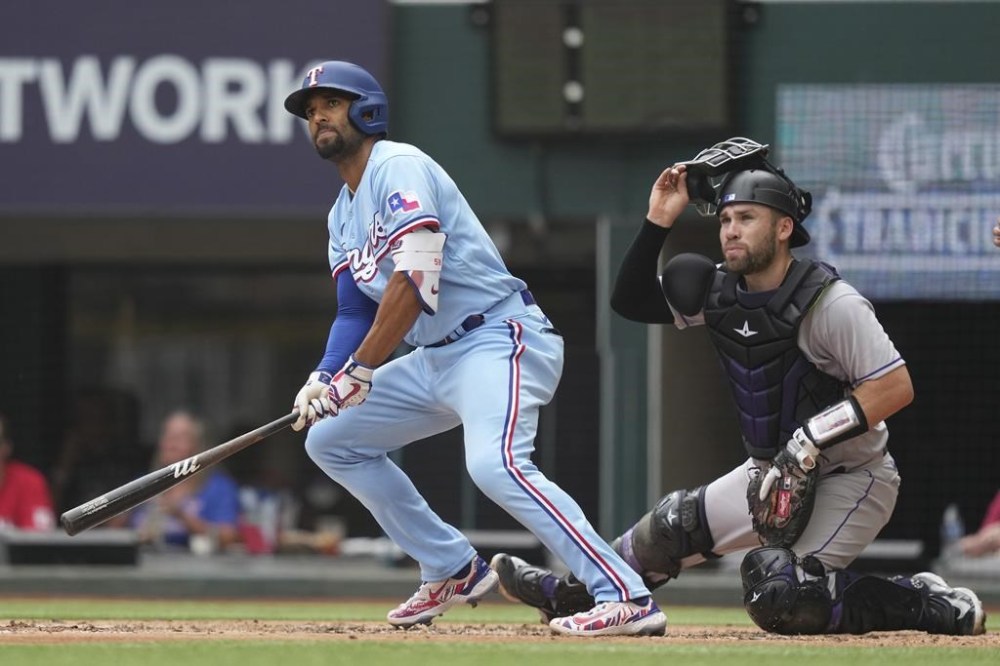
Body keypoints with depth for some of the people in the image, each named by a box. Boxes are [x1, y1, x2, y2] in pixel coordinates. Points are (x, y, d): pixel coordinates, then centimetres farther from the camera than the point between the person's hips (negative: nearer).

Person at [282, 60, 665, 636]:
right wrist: (323, 380, -5)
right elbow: (355, 311, 14)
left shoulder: (400, 168, -10)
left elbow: (414, 281, -22)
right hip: (436, 360, 10)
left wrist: (359, 373, -23)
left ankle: (627, 598, -37)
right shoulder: (343, 215, 19)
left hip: (499, 339, -10)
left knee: (494, 463, -32)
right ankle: (454, 570, 17)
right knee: (331, 439, 13)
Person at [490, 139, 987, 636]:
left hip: (850, 479, -8)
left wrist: (813, 436, -30)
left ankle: (927, 604, -11)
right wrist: (658, 221, -9)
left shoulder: (830, 304, -22)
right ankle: (571, 592, 30)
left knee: (780, 600, -24)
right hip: (774, 474, 8)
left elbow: (896, 387, -25)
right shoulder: (721, 292, 0)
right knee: (675, 524, 9)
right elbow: (630, 301, 3)